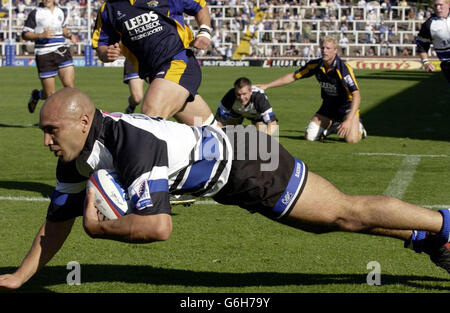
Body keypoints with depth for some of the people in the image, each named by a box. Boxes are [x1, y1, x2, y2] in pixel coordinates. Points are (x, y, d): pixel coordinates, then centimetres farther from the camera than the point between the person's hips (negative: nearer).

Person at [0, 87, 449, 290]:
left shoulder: (134, 143, -37)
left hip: (247, 164, -8)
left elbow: (158, 226, -42)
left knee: (346, 213, 0)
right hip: (224, 180, 8)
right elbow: (58, 221, 3)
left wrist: (100, 225, -28)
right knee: (330, 222, 19)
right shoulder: (75, 157, -8)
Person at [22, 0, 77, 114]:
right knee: (50, 94, 0)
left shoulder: (61, 12, 11)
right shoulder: (35, 13, -4)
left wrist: (69, 35, 9)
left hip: (62, 52, 4)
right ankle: (36, 95, 35)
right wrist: (41, 35, -19)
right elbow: (25, 34, -3)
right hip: (44, 55, -4)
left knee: (70, 86, -14)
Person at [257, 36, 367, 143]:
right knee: (310, 136, -4)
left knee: (351, 139, -25)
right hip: (329, 104, 5)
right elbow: (293, 76, 3)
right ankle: (331, 126, 25)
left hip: (347, 104, -5)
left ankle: (357, 126, 11)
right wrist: (267, 85, 3)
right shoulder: (315, 65, -11)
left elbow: (356, 95, -34)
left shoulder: (343, 68, -28)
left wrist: (348, 120, -45)